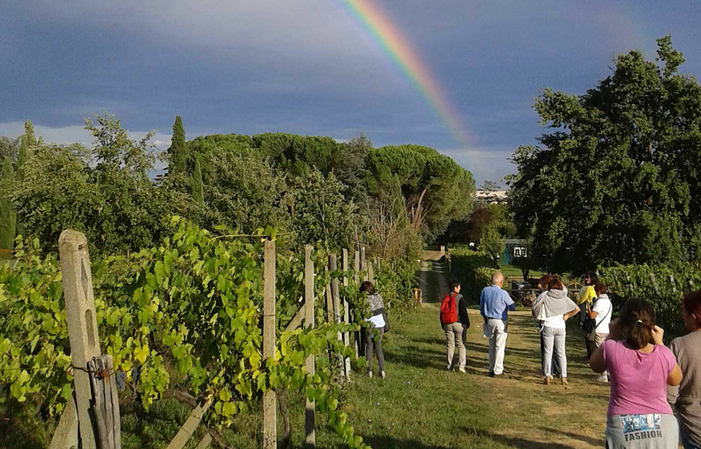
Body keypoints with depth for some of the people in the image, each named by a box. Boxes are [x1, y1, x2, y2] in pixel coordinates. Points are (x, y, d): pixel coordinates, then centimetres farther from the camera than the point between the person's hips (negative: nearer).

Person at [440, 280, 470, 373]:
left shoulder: (445, 298, 10)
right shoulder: (459, 297, -7)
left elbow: (442, 312, 13)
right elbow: (463, 311, -11)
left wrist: (443, 326, 20)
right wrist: (467, 323, -2)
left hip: (447, 324, 5)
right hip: (459, 323, -5)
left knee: (450, 345, 9)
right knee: (461, 345, 0)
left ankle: (449, 365, 7)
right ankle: (461, 365, -9)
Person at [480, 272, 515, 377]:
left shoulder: (485, 290, -1)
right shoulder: (503, 293, -16)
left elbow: (481, 307, 9)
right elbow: (512, 307, -5)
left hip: (489, 321, 5)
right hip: (500, 322, -5)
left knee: (491, 346, 15)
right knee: (500, 346, 3)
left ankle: (491, 369, 18)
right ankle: (498, 370, 5)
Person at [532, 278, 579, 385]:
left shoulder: (545, 295, -4)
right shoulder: (564, 298, 4)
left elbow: (534, 306, -10)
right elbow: (577, 309, 6)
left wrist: (536, 314, 8)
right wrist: (567, 316, 15)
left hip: (548, 326, -2)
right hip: (561, 327, 2)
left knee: (548, 352, 2)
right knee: (561, 352, 8)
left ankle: (547, 376, 1)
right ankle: (564, 377, 9)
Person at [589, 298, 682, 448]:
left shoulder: (611, 349, -15)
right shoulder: (663, 354, -12)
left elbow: (595, 366, 8)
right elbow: (676, 380, 11)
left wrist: (611, 336, 8)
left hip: (622, 429, -1)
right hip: (661, 428, 1)